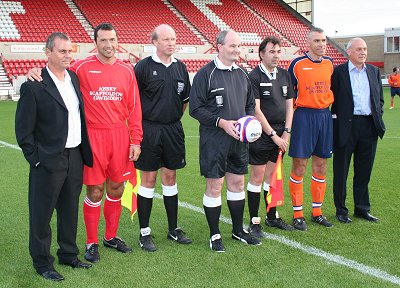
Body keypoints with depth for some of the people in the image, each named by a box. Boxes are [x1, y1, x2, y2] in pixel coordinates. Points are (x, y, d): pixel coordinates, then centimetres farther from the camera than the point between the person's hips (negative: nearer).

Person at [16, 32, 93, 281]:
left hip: (75, 157, 6)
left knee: (70, 210, 18)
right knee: (42, 214, 7)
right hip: (49, 161, -6)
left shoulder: (74, 77, 7)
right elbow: (23, 129, -9)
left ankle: (69, 254, 34)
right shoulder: (34, 86, -12)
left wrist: (84, 151, 10)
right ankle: (42, 263, 22)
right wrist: (36, 158, -9)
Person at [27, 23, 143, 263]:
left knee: (116, 189, 12)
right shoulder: (82, 67, -3)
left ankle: (111, 236, 30)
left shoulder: (127, 70, 6)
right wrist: (38, 71, -16)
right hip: (93, 136, -3)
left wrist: (136, 140, 3)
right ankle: (92, 243, 19)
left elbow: (134, 108, 7)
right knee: (95, 191, 3)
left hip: (120, 136, 3)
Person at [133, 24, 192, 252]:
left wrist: (174, 118, 12)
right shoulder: (144, 66, -7)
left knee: (170, 177, 12)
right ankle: (144, 232, 12)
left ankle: (173, 228, 23)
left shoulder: (180, 67, 8)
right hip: (150, 129, -4)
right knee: (149, 179, 1)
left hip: (173, 129, 5)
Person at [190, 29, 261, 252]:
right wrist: (222, 122, -18)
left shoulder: (242, 74, 12)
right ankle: (215, 235, 15)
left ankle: (238, 230, 29)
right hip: (214, 140, -6)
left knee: (238, 183, 13)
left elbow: (250, 104, 21)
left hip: (239, 138, 6)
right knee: (214, 186, 1)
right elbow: (195, 108, -11)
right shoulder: (206, 73, -8)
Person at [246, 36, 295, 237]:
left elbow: (289, 105, 13)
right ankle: (254, 222, 8)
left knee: (272, 176, 14)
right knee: (257, 177, -2)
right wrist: (273, 134, -12)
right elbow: (256, 110, -13)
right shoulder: (254, 76, -9)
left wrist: (286, 132, 2)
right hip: (261, 134, -6)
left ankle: (272, 216, 25)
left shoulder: (284, 75, 11)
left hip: (280, 134, 6)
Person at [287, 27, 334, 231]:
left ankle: (317, 212, 21)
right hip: (304, 116, -5)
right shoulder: (297, 64, -5)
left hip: (325, 116, 5)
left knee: (320, 166, 10)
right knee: (299, 167, -2)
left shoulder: (329, 63, 9)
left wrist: (328, 104, 16)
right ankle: (297, 214, 8)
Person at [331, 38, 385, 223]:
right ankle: (341, 210, 17)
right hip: (346, 126, -5)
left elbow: (379, 98, 18)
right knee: (341, 171, 5)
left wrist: (377, 116, 7)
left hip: (369, 126, 5)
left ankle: (362, 208, 26)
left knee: (364, 171, 13)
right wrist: (336, 117, -11)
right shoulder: (338, 72, -3)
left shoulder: (374, 71, 12)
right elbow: (332, 98, -3)